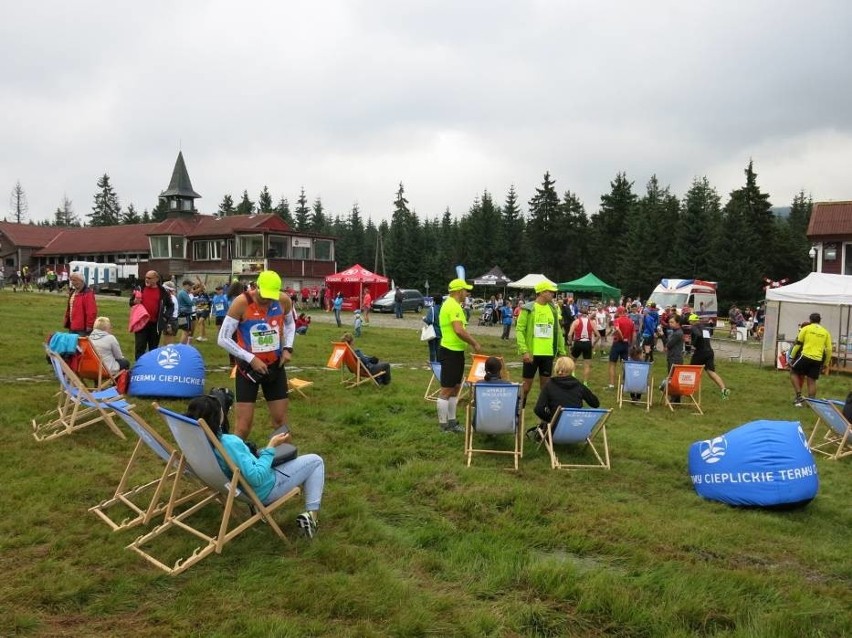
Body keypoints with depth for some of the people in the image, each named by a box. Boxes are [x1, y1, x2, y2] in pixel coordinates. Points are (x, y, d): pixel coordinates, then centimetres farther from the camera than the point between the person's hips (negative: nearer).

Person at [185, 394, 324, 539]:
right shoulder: (229, 443, -38)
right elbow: (256, 478, -33)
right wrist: (271, 447, -25)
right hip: (263, 490, -8)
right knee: (315, 461, 6)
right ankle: (311, 514, -1)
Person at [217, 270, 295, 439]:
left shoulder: (284, 300, -9)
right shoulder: (242, 303, -21)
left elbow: (290, 323, 14)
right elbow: (223, 339, -16)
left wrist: (287, 347, -2)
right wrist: (251, 358, -20)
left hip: (275, 366, 4)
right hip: (249, 368, -3)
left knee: (280, 420, 11)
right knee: (244, 425, -2)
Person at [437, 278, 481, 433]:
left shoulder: (452, 305, 15)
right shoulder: (453, 306, -18)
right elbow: (459, 331, -27)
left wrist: (472, 342, 12)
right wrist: (474, 343, -15)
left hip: (456, 352, 11)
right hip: (451, 352, -11)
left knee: (455, 388, 16)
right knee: (447, 389, -3)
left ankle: (451, 421, 25)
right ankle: (443, 425, 3)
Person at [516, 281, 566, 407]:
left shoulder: (553, 309, 9)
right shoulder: (528, 309, -7)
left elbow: (558, 331, 14)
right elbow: (520, 330, -10)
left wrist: (562, 352, 11)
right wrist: (524, 351, -19)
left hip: (548, 353, 4)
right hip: (532, 353, -4)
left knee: (546, 384, 10)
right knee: (527, 383, 3)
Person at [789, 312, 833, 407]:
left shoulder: (806, 329, 4)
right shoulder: (825, 332, 13)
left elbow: (797, 344, 2)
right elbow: (828, 349, 11)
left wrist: (792, 357, 9)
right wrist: (826, 364, 19)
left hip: (805, 356, -3)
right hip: (818, 360, 3)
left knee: (793, 372, 14)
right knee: (812, 381, 9)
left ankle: (799, 396, 2)